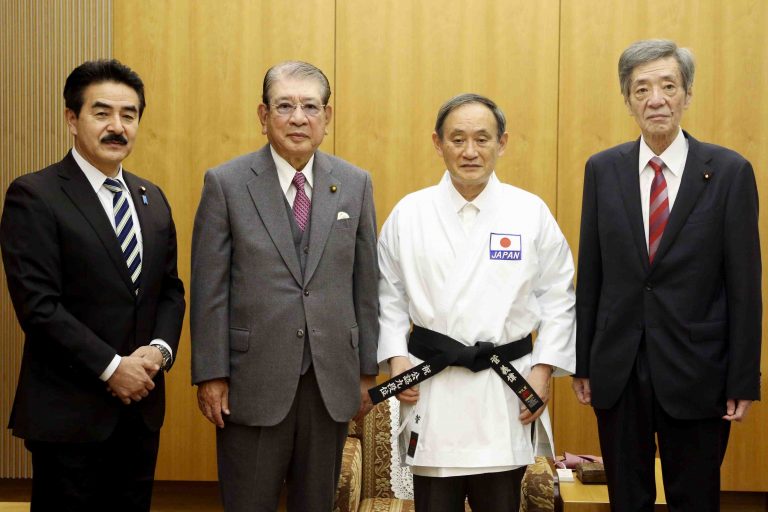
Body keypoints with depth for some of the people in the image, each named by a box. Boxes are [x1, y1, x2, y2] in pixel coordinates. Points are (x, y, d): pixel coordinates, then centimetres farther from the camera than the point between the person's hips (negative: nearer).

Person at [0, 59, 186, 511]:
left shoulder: (152, 199, 12)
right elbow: (38, 304, -16)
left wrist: (159, 349, -5)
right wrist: (111, 368, -16)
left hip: (141, 405, 6)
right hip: (69, 411, -6)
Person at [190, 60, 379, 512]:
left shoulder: (355, 184, 5)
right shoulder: (226, 183, -3)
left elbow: (365, 284, 7)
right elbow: (210, 290, -4)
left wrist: (367, 370, 7)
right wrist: (211, 375, -7)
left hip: (331, 384, 3)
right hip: (253, 382, -2)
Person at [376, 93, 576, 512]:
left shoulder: (531, 212, 0)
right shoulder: (409, 213, 1)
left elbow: (558, 298, 4)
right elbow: (389, 296, 8)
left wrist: (543, 369, -3)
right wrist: (396, 360, -2)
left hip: (505, 388, 0)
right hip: (431, 386, 0)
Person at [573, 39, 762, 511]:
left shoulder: (730, 172, -5)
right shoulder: (603, 170, 3)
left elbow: (744, 284, -5)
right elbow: (590, 273, 5)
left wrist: (744, 381, -5)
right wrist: (582, 362, 4)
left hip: (696, 373, -2)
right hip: (617, 370, 2)